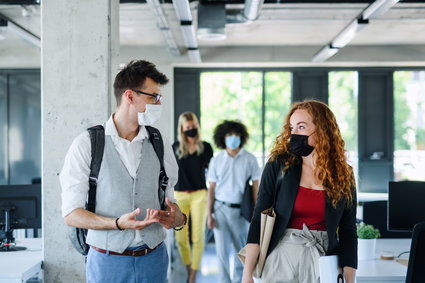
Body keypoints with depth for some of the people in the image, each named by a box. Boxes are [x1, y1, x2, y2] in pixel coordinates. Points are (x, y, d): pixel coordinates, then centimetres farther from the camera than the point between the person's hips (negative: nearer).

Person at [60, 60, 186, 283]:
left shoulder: (161, 145, 5)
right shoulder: (86, 145, -7)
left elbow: (169, 199, 10)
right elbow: (71, 213, -9)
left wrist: (177, 218, -13)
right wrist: (118, 223, -24)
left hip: (153, 259, 4)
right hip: (108, 261, -3)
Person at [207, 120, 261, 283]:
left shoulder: (250, 159, -2)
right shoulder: (216, 161, 2)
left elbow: (255, 187, 0)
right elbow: (211, 189, 4)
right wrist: (209, 214, -1)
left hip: (241, 210, 0)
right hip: (221, 208, 0)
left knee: (241, 250, 12)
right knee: (222, 250, -2)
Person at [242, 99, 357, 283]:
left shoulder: (344, 176, 2)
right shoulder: (279, 166, -3)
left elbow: (348, 232, 4)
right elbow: (259, 220, -5)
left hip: (323, 261, 2)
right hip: (282, 256, -1)